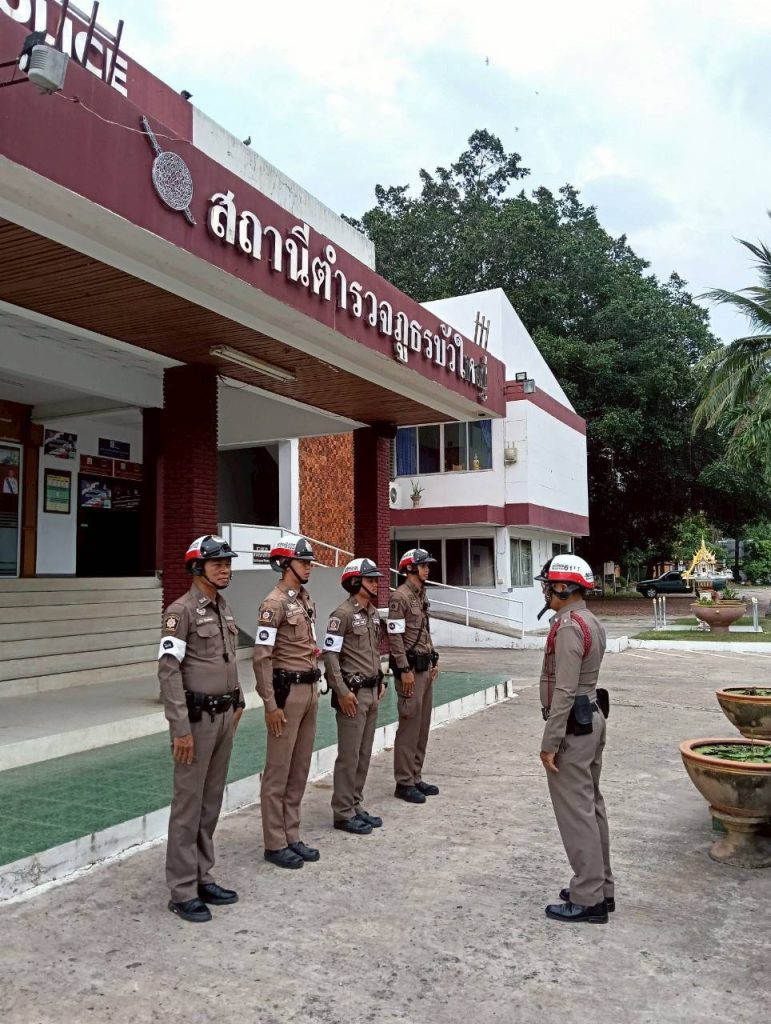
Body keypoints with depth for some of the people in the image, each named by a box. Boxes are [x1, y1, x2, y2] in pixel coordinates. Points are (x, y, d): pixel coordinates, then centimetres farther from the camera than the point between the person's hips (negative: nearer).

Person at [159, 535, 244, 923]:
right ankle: (183, 891, 12)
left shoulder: (223, 608, 10)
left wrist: (237, 702, 17)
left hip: (224, 715, 8)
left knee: (211, 801, 15)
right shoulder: (182, 610, -14)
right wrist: (180, 728, -20)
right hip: (198, 716, -8)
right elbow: (168, 670, -18)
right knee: (189, 803, 1)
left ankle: (202, 877, 26)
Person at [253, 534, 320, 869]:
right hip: (287, 691, -8)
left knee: (300, 770, 14)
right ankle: (275, 844, 13)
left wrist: (314, 689, 17)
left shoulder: (306, 600, 12)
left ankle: (292, 836, 25)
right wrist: (270, 704, -19)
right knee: (278, 772, 2)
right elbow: (261, 657, -17)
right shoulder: (274, 603, -14)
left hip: (310, 690, 9)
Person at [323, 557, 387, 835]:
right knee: (349, 755, -1)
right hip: (353, 693, -8)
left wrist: (380, 681, 16)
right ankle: (343, 813, 9)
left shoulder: (373, 612, 11)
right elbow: (330, 656, -17)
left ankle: (356, 806, 24)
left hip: (372, 691, 8)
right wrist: (342, 692, -18)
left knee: (364, 754, 13)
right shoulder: (342, 614, -14)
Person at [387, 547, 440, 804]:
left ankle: (416, 777, 20)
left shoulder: (422, 595, 15)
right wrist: (405, 670, -19)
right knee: (410, 726, -5)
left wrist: (433, 661, 18)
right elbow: (395, 636, -17)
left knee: (423, 725, 12)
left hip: (425, 667, 9)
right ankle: (404, 783, 4)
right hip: (410, 667, -9)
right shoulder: (400, 596, -13)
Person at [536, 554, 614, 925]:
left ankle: (587, 900, 6)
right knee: (591, 805, 16)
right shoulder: (590, 622, 11)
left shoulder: (569, 627, -20)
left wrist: (550, 742, -20)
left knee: (576, 811, -2)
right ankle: (600, 887, 27)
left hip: (573, 727, -10)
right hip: (591, 719, 10)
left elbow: (564, 692, -24)